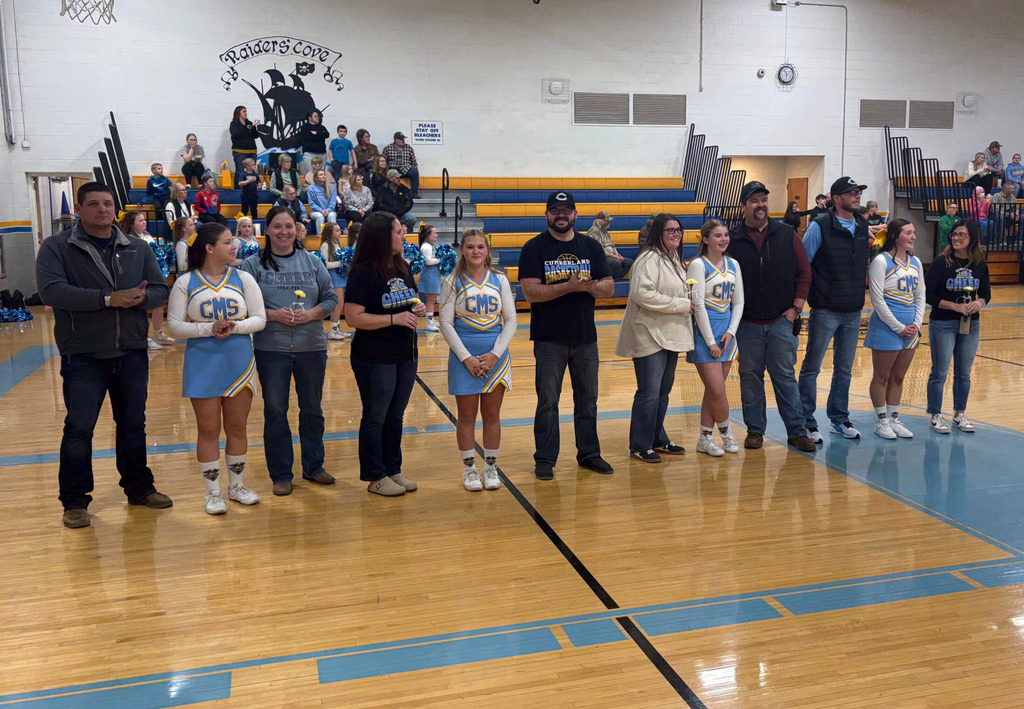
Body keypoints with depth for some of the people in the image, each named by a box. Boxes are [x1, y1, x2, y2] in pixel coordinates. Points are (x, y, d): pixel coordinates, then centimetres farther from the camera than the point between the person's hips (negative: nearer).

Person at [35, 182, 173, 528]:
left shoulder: (138, 248, 8)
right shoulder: (56, 248, -3)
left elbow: (160, 290, 6)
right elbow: (52, 291, -17)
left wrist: (141, 298, -17)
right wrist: (108, 298, -22)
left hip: (132, 353, 4)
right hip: (83, 356, -3)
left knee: (133, 424, 13)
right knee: (79, 428, 1)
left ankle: (139, 488, 28)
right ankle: (75, 501, 14)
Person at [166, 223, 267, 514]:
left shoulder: (243, 279, 4)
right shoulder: (186, 283, -1)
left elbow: (259, 319, 1)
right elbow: (174, 325, -5)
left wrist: (235, 327, -17)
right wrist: (208, 329, -18)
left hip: (239, 362, 2)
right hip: (202, 362, -2)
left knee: (237, 427, 10)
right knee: (208, 430, 5)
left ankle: (237, 485, 25)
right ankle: (213, 492, 16)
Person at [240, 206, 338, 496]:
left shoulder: (312, 262, 7)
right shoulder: (254, 264, 0)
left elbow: (331, 299, 5)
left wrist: (311, 314, -12)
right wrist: (274, 315, -17)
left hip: (312, 347, 2)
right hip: (271, 349, -2)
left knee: (312, 409, 12)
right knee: (275, 411, 5)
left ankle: (313, 466, 27)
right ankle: (280, 474, 18)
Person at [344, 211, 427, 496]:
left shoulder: (403, 267, 8)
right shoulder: (363, 272, -16)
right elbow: (353, 317, -21)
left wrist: (419, 309, -1)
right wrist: (394, 318, -25)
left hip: (406, 355, 7)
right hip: (375, 359, -7)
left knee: (396, 416, 16)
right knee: (375, 417, 5)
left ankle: (393, 470, 29)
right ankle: (375, 477, 17)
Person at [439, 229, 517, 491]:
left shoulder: (500, 280, 5)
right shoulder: (453, 282, -1)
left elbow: (511, 320, 3)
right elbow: (446, 323, -4)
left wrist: (496, 354, -9)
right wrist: (466, 357, -12)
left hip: (496, 356, 2)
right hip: (464, 356, -2)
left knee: (492, 415, 8)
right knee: (467, 416, 5)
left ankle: (491, 467, 22)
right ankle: (469, 469, 19)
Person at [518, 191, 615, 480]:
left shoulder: (591, 247, 9)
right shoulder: (534, 248, -3)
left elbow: (609, 288, 5)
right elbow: (530, 292, -14)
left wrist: (589, 286, -17)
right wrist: (570, 285, -21)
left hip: (586, 337, 4)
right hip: (549, 339, -4)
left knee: (587, 399, 12)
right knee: (547, 402, 3)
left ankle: (589, 453, 25)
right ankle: (545, 459, 13)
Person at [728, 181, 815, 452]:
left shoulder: (787, 235, 4)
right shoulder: (732, 239, -2)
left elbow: (804, 272, 6)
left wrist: (796, 307, 0)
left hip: (782, 321, 0)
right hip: (747, 324, 0)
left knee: (785, 376, 5)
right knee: (750, 376, 8)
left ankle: (797, 431, 13)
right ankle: (755, 430, 20)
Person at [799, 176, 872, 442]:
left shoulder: (863, 226, 9)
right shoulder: (820, 226, -10)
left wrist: (872, 247, 5)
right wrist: (801, 300, -10)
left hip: (854, 312, 6)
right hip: (825, 311, -6)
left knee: (844, 370, 14)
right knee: (811, 368, 2)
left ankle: (839, 419, 26)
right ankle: (807, 423, 10)